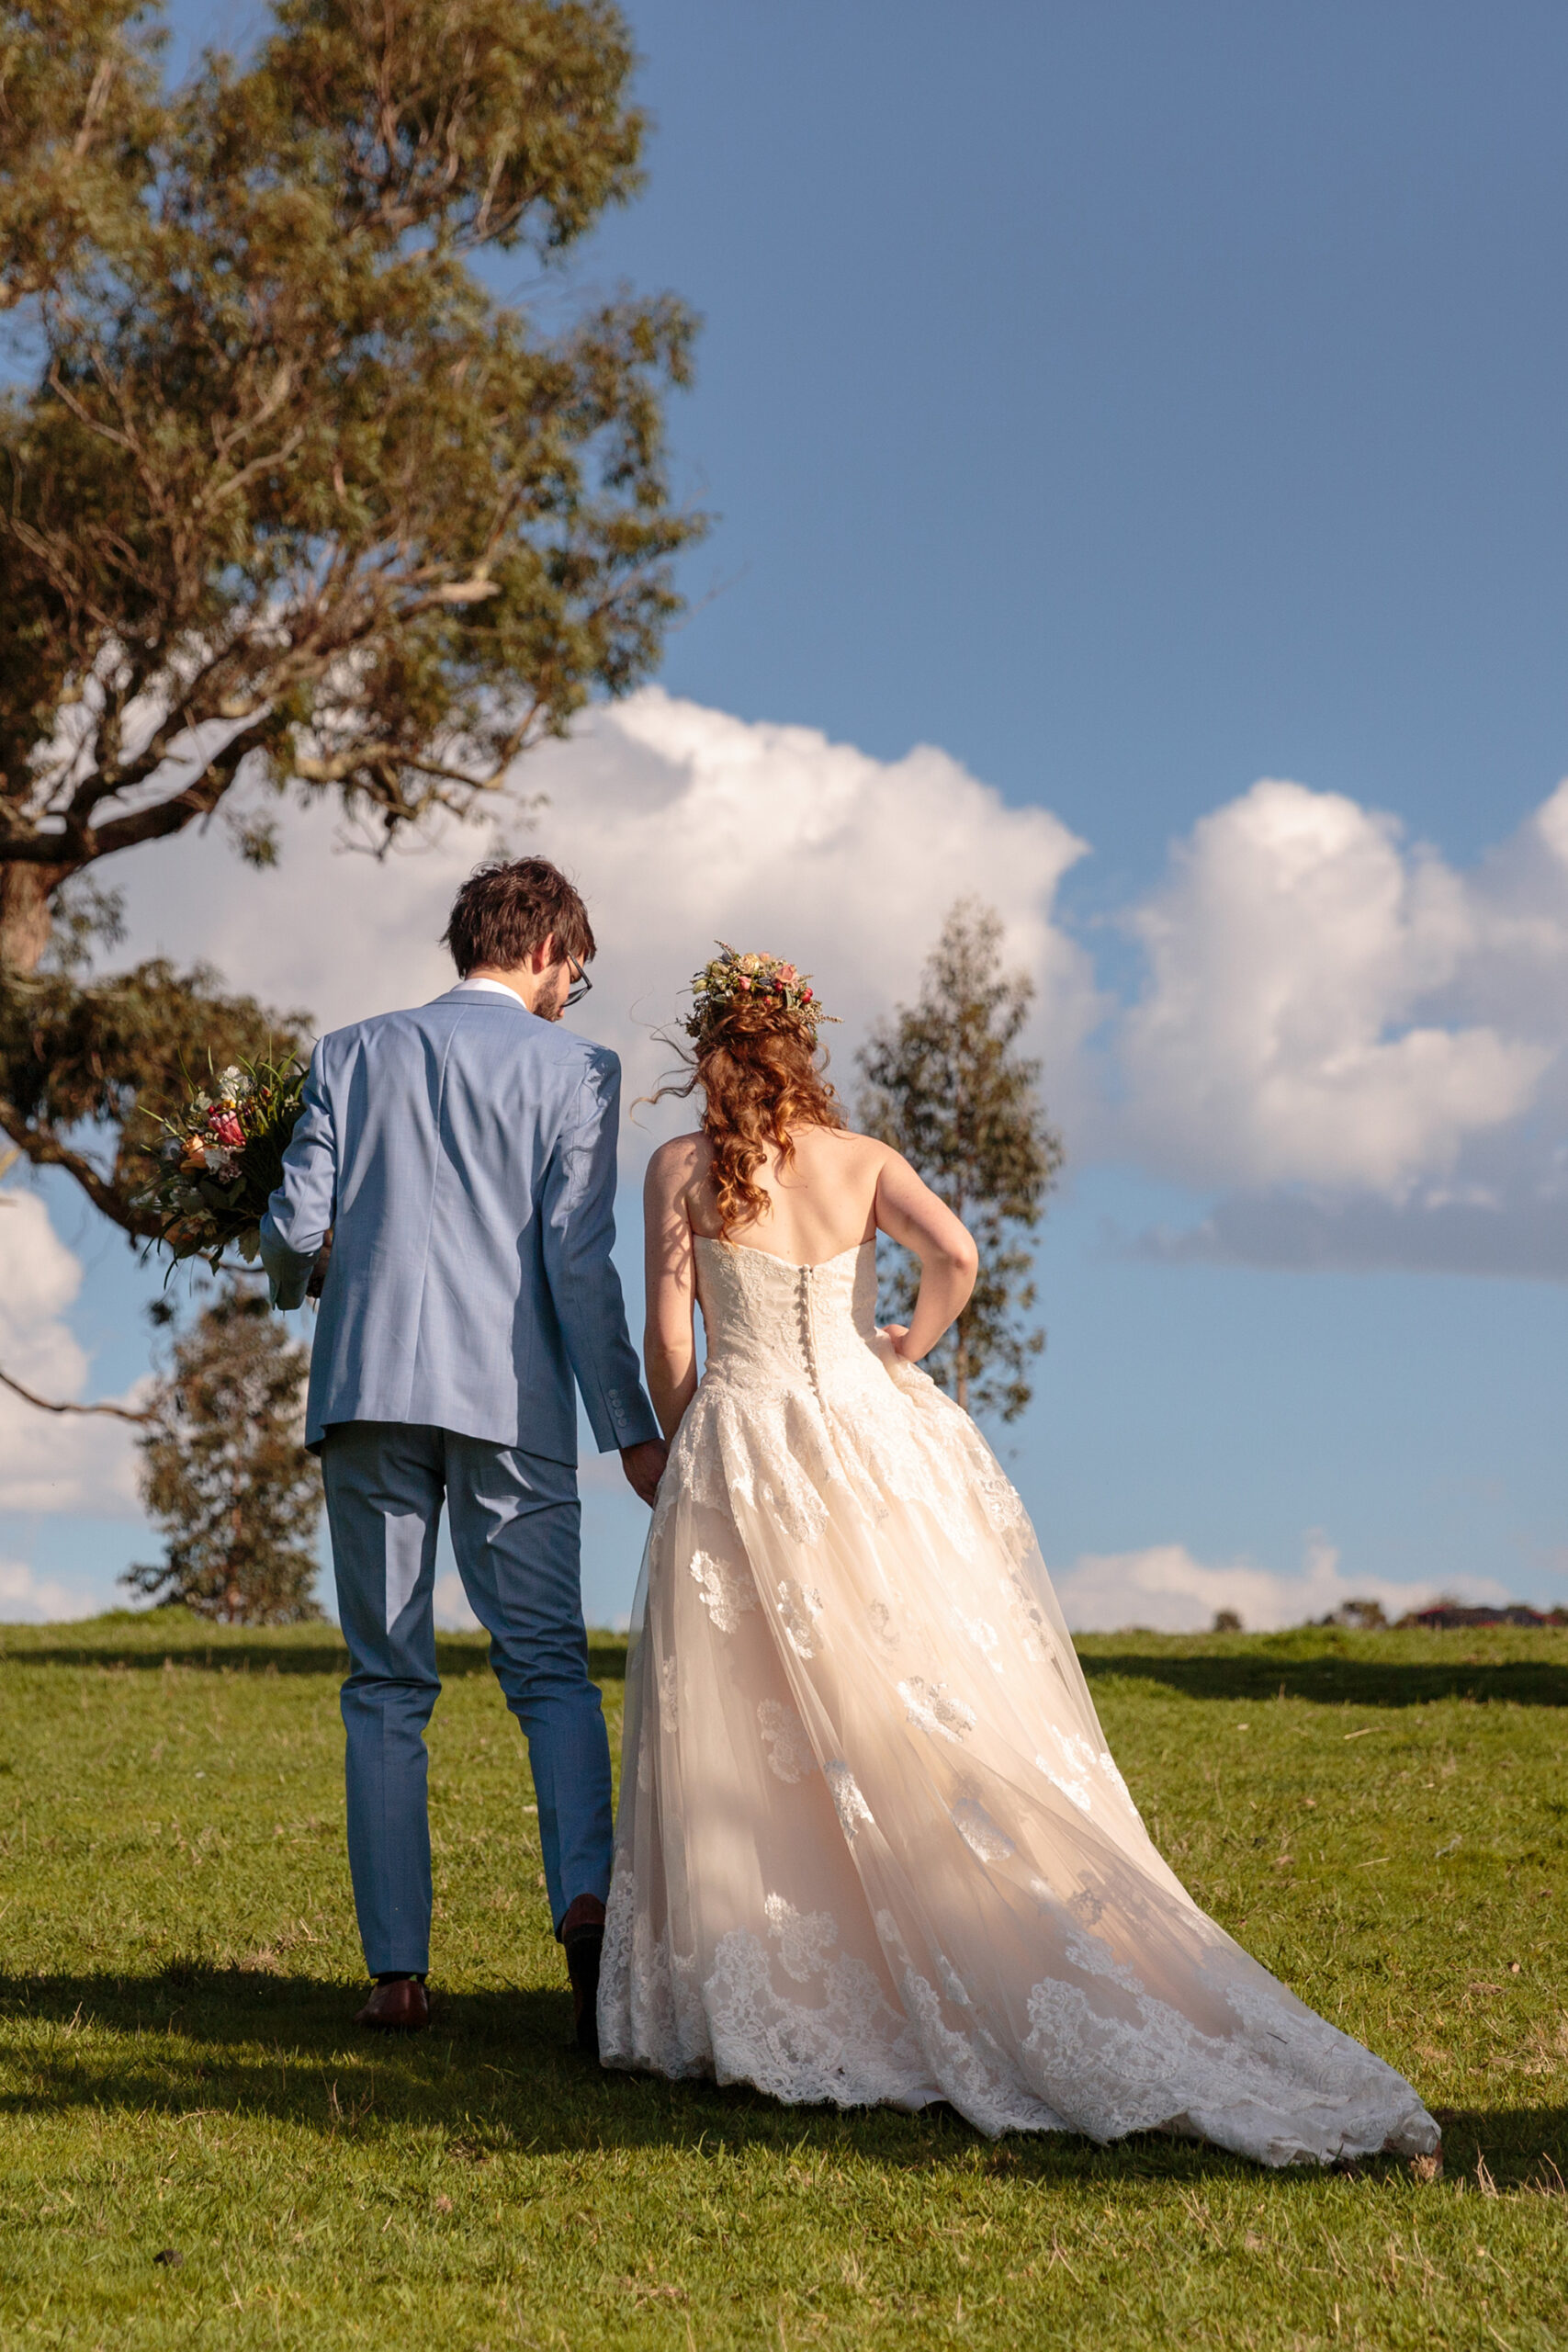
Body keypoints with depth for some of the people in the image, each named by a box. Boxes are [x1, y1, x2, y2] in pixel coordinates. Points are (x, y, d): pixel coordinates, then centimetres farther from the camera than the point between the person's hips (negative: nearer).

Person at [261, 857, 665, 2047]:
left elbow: (298, 1222, 3)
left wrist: (289, 1280, 27)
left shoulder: (354, 1053, 11)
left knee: (387, 1688, 7)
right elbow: (577, 1259, -4)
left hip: (368, 1387, 2)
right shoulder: (575, 1067, 3)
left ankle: (398, 1970, 3)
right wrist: (632, 1428, -2)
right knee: (551, 1668, 5)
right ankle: (585, 1894, -19)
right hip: (509, 1400, -2)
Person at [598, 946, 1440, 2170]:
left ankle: (764, 2008, 5)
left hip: (740, 1448, -2)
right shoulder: (862, 1158, 5)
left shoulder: (683, 1166, 0)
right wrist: (911, 1346, 8)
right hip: (874, 1433, 2)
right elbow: (955, 1255, -10)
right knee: (953, 1727, 3)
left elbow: (670, 1339, -2)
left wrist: (684, 1450, 13)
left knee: (747, 1751, 5)